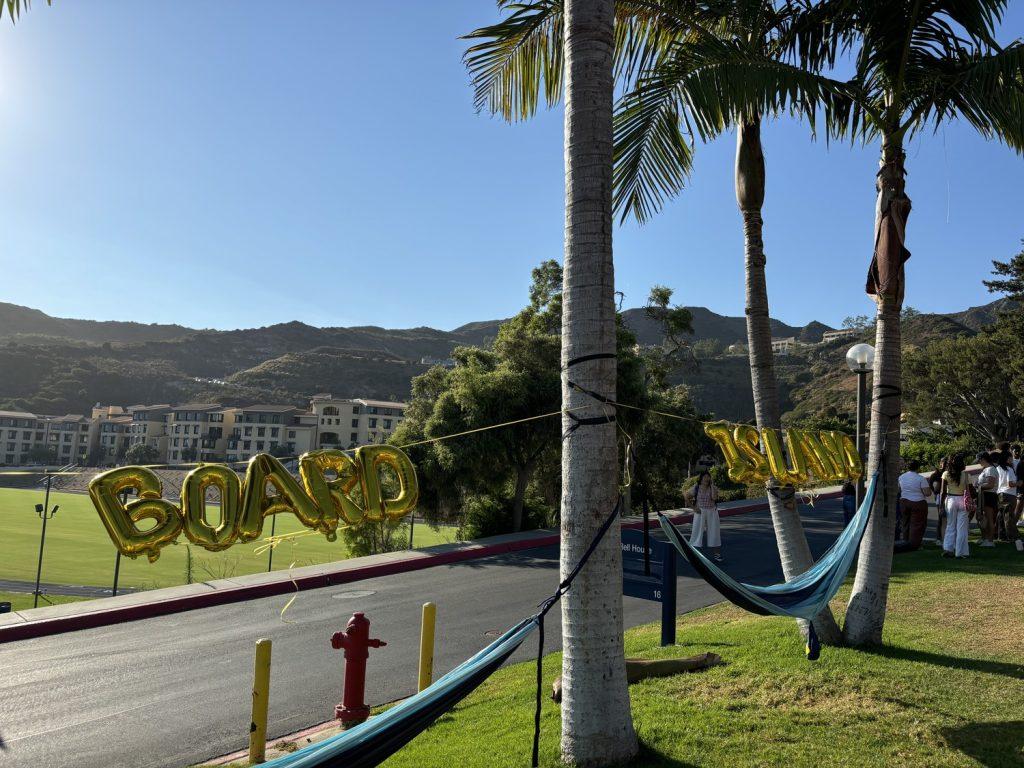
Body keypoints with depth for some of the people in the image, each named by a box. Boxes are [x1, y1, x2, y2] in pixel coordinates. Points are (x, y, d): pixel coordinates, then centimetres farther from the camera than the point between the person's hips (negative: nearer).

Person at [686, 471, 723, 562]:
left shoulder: (713, 488, -1)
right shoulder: (696, 488, -3)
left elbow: (714, 497, -20)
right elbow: (687, 497, 4)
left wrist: (712, 485, -16)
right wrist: (694, 507, -4)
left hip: (712, 512, 2)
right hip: (700, 512, -1)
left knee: (714, 532, 5)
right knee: (698, 531, 1)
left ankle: (716, 554, 13)